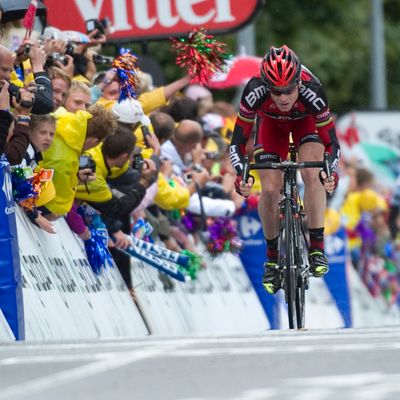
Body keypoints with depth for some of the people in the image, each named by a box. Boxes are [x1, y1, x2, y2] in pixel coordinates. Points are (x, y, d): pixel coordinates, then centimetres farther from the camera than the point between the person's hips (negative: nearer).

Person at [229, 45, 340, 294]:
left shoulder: (312, 91, -40)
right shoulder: (255, 92, -39)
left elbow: (332, 141, -33)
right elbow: (238, 140, -31)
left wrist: (331, 172, -51)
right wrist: (240, 175, -47)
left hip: (306, 121, -1)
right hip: (271, 122, 1)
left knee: (312, 173, -27)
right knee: (270, 191, -11)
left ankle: (317, 247, -17)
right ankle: (272, 257, 9)